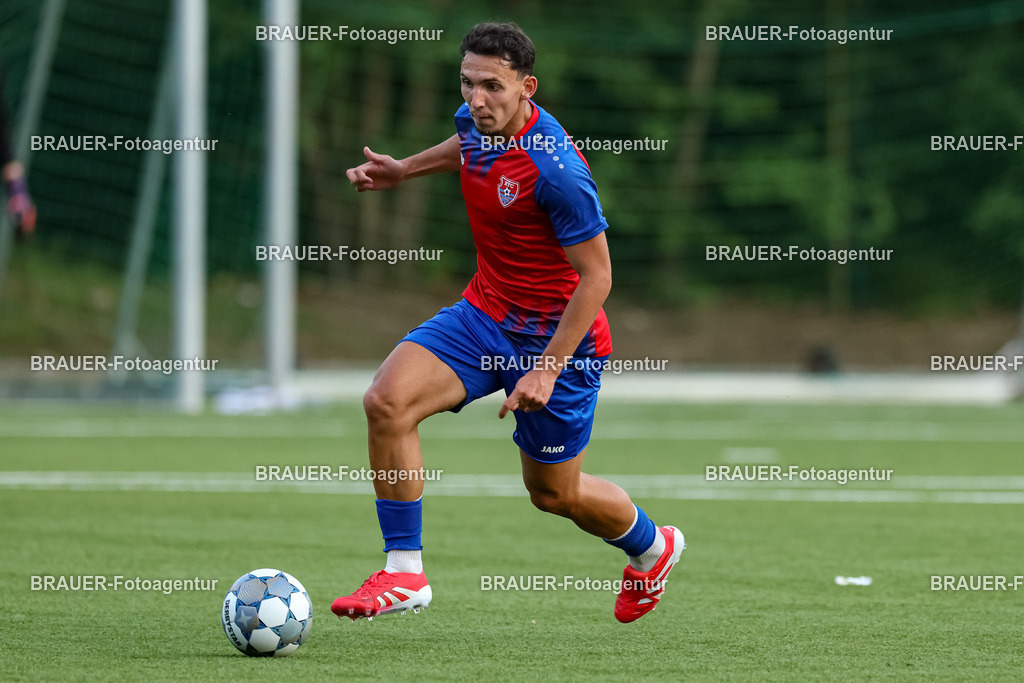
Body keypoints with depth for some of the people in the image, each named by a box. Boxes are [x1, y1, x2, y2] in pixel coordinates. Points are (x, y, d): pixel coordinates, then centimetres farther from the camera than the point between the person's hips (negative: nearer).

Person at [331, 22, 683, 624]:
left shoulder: (556, 171, -29)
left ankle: (653, 547, 44)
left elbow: (596, 276, -23)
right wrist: (404, 170, 15)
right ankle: (404, 574, -9)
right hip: (486, 311, 6)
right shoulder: (479, 122, -6)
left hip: (556, 336, -6)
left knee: (554, 493, 11)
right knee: (387, 401, -18)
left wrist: (548, 369, -24)